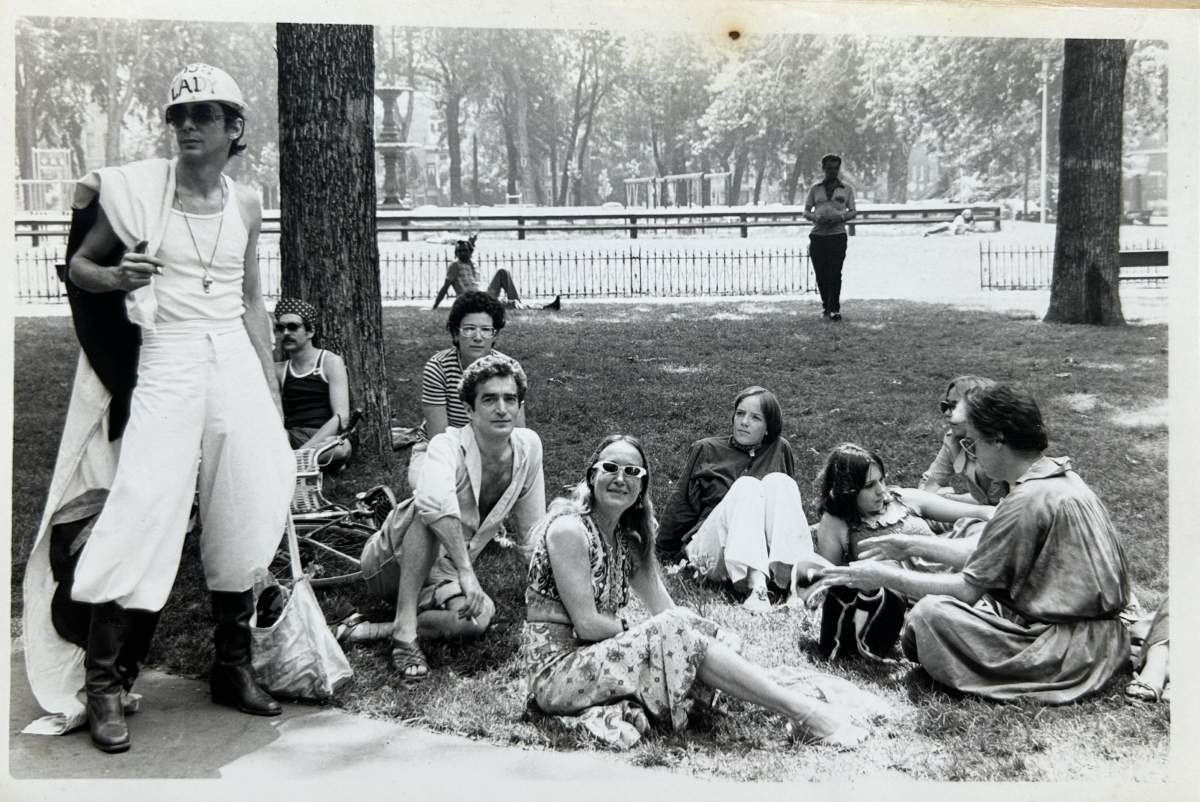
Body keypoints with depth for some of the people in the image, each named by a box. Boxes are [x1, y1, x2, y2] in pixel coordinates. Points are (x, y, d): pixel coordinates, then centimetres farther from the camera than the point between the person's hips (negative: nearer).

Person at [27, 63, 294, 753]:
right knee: (145, 513, -12)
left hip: (236, 359, 4)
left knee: (247, 513, 4)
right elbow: (79, 267, 9)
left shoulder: (246, 204, 9)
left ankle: (233, 667, 20)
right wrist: (116, 276, -14)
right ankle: (105, 683, 1)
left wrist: (272, 390, 12)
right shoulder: (137, 187, -1)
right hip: (168, 360, -3)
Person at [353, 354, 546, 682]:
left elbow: (532, 529, 5)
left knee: (479, 617, -29)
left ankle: (376, 630, -17)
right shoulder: (448, 446, -26)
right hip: (392, 557, -5)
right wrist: (466, 572, -52)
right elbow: (434, 501, -50)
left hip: (439, 567, 5)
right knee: (428, 514, -37)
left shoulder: (528, 446, -8)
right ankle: (405, 626, -32)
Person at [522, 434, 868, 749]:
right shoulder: (568, 528, -14)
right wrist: (640, 632, -9)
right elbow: (586, 623, -18)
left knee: (681, 626, -12)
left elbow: (664, 608, 6)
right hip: (556, 669, -8)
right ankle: (800, 712, -21)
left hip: (594, 658, 8)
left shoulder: (628, 540, 12)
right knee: (676, 632, -22)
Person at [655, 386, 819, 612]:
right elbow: (679, 505, 16)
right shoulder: (705, 450, 14)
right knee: (747, 486, -27)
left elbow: (791, 504, 22)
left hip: (769, 555, 1)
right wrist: (665, 558, 17)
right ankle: (756, 586, -51)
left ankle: (793, 579, -44)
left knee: (778, 481, -22)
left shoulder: (780, 450, 15)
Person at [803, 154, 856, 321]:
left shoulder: (846, 189, 12)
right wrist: (816, 218, -10)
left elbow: (853, 211, 11)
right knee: (820, 274, 2)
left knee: (835, 273, -10)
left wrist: (841, 217, -11)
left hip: (837, 235, -2)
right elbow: (806, 211, 12)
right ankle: (825, 305, 18)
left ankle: (834, 309, -8)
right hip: (817, 236, 2)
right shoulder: (815, 189, 14)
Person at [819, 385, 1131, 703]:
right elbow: (986, 557, 15)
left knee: (930, 614, -20)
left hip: (1075, 649, -10)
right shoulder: (1061, 474, 9)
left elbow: (967, 589, -16)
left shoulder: (1029, 500, -21)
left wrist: (886, 577, -8)